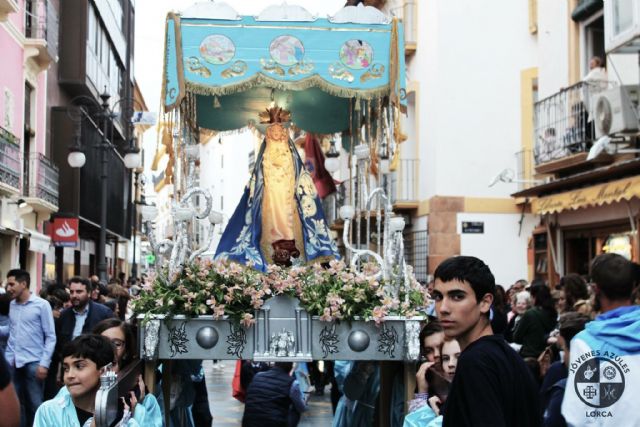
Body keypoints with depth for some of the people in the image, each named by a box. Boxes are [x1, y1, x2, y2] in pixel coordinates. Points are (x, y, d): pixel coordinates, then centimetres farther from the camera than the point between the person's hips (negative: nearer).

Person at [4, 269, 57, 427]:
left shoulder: (42, 305, -4)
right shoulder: (12, 305, 10)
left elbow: (50, 337, -4)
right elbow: (11, 335, 14)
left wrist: (44, 364, -11)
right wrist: (7, 358, 5)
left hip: (33, 363, -4)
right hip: (14, 363, 4)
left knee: (35, 405, 0)